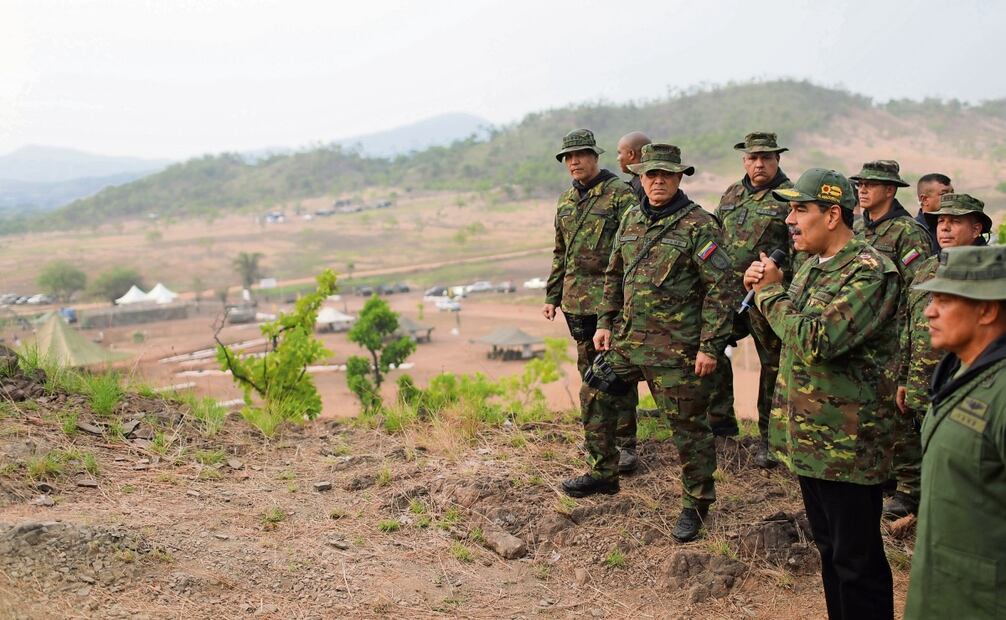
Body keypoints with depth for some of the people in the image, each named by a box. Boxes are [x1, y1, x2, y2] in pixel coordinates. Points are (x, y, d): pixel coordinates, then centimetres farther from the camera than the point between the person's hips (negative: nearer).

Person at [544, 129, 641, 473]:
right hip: (577, 302, 7)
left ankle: (625, 444, 6)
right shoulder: (565, 202, 15)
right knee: (589, 371, 14)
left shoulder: (620, 194, -7)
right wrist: (552, 297, 18)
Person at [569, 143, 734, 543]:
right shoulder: (631, 220, 9)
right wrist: (605, 323, 13)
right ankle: (603, 475, 32)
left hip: (676, 348, -7)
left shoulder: (699, 225, -11)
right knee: (594, 395, 14)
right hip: (626, 338, 7)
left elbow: (719, 288, -14)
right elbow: (614, 276, 19)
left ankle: (697, 504, 18)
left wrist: (710, 346, -17)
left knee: (688, 425, 1)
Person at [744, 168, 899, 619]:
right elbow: (785, 333, 18)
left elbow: (817, 341, -29)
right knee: (828, 547, 21)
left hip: (846, 444, -9)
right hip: (808, 436, 9)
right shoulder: (813, 265, 11)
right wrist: (761, 289, -1)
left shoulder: (870, 272, -18)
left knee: (857, 560, 2)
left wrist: (771, 293, -14)